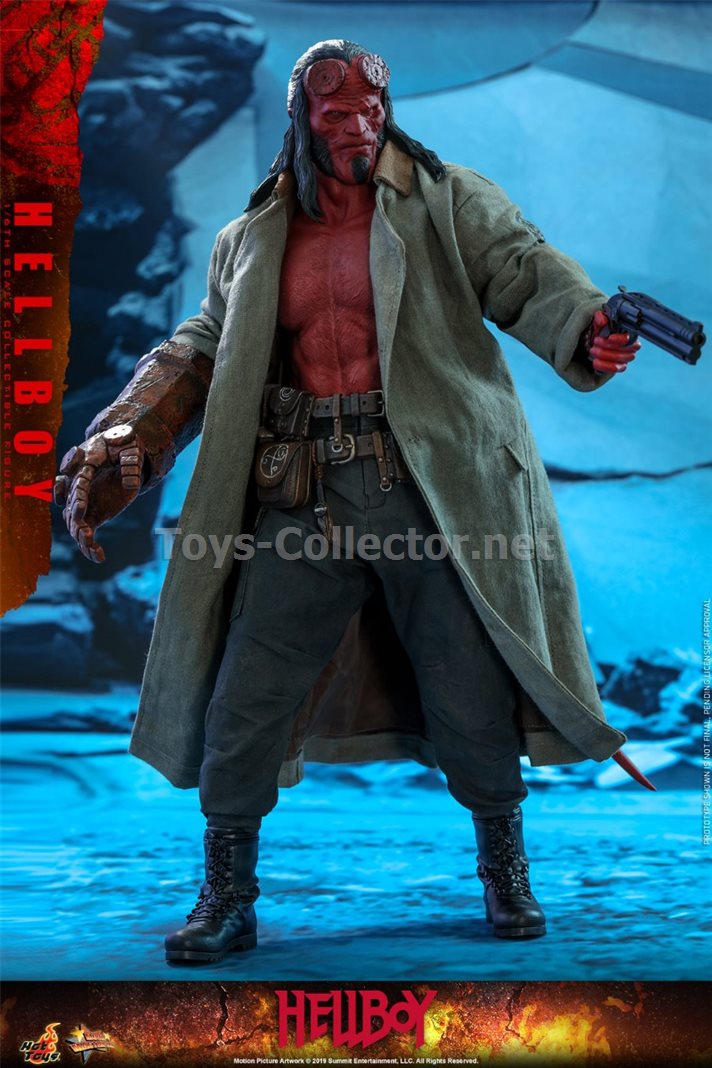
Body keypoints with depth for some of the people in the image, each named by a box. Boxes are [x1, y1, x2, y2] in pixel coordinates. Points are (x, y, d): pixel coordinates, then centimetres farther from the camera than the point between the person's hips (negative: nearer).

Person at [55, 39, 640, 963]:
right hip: (301, 495, 2)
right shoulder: (252, 240, 15)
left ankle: (506, 875, 27)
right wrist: (122, 443, 1)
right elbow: (202, 353, 15)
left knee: (472, 694, 2)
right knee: (245, 697, 0)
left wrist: (587, 329, -30)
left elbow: (523, 270, -7)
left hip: (429, 482, -2)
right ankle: (227, 901, 17)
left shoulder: (448, 202, 7)